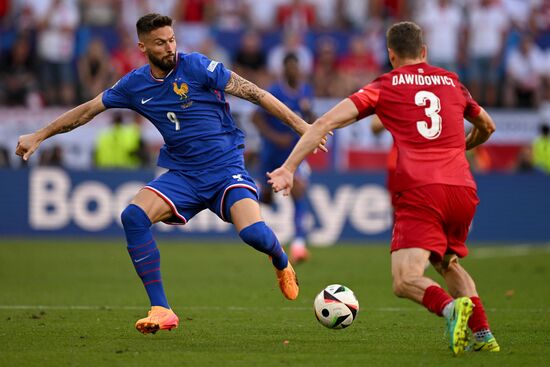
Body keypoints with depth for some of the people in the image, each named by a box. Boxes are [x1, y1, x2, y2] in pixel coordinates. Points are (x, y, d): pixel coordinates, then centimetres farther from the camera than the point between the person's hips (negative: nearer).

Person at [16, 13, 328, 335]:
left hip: (226, 169, -4)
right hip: (183, 175, 4)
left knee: (253, 233, -28)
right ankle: (161, 311, -17)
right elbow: (88, 110, 15)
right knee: (133, 215, -22)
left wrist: (300, 124, -15)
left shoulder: (196, 66, -10)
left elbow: (253, 92, -11)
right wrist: (39, 136, 17)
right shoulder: (135, 85, 3)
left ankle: (282, 264, 13)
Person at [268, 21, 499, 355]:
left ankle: (451, 307, -41)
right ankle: (483, 336, 15)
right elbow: (487, 127, 37)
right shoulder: (451, 81, 21)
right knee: (448, 262, 28)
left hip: (420, 192, -4)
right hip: (463, 188, 5)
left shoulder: (385, 86, 11)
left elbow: (326, 122, 2)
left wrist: (289, 168, 3)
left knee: (406, 281, -12)